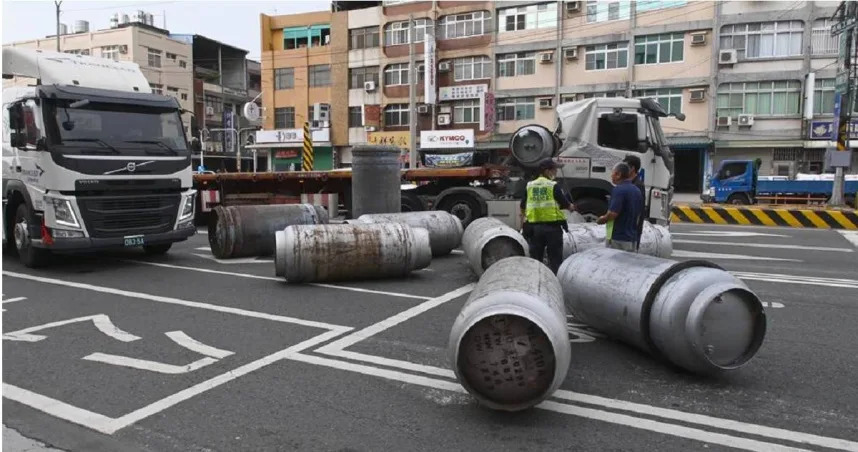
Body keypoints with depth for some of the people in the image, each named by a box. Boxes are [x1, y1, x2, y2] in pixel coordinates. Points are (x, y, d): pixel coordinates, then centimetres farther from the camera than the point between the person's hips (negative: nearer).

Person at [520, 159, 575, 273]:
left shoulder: (529, 186, 6)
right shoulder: (554, 186, -7)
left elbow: (522, 207, 11)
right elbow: (566, 205, -2)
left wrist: (524, 216, 28)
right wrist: (571, 207, 19)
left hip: (533, 226, 4)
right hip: (552, 226, -4)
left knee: (535, 259, 12)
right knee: (555, 259, 4)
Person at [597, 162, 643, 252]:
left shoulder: (619, 189, -16)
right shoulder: (637, 191, 12)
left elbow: (613, 214, -23)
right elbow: (640, 213, 19)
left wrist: (602, 219, -6)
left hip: (617, 238, -8)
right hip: (632, 238, 8)